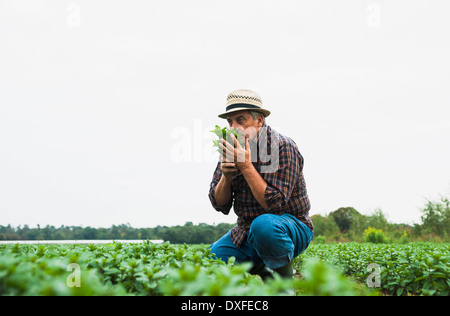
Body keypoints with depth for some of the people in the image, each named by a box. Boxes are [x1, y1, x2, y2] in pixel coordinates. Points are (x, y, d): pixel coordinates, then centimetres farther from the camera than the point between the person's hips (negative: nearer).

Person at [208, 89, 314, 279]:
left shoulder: (283, 147, -17)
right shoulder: (231, 149, 1)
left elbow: (275, 203, -26)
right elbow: (219, 205, 2)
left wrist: (245, 165, -27)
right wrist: (226, 176, -18)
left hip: (292, 226, -6)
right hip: (247, 232, 6)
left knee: (263, 225, -39)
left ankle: (285, 279, -12)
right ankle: (261, 270, 14)